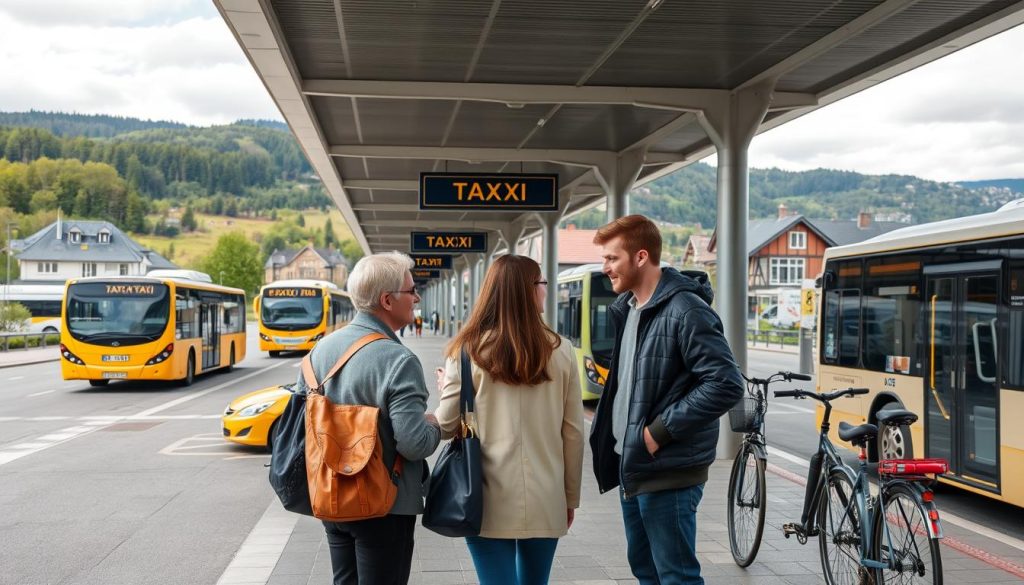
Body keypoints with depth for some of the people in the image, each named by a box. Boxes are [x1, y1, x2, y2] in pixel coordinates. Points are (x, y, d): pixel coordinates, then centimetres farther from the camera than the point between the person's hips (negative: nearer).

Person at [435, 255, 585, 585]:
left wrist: (446, 389, 18)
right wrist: (571, 496, 14)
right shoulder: (560, 352, -1)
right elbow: (573, 433, 2)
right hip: (545, 501, 2)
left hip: (489, 502, -2)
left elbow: (447, 425, -3)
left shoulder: (469, 351, -6)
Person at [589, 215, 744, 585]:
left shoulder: (685, 310, -17)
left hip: (667, 472, -9)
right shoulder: (626, 308, 11)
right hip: (631, 465, 9)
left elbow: (726, 384, -23)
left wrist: (661, 430, -21)